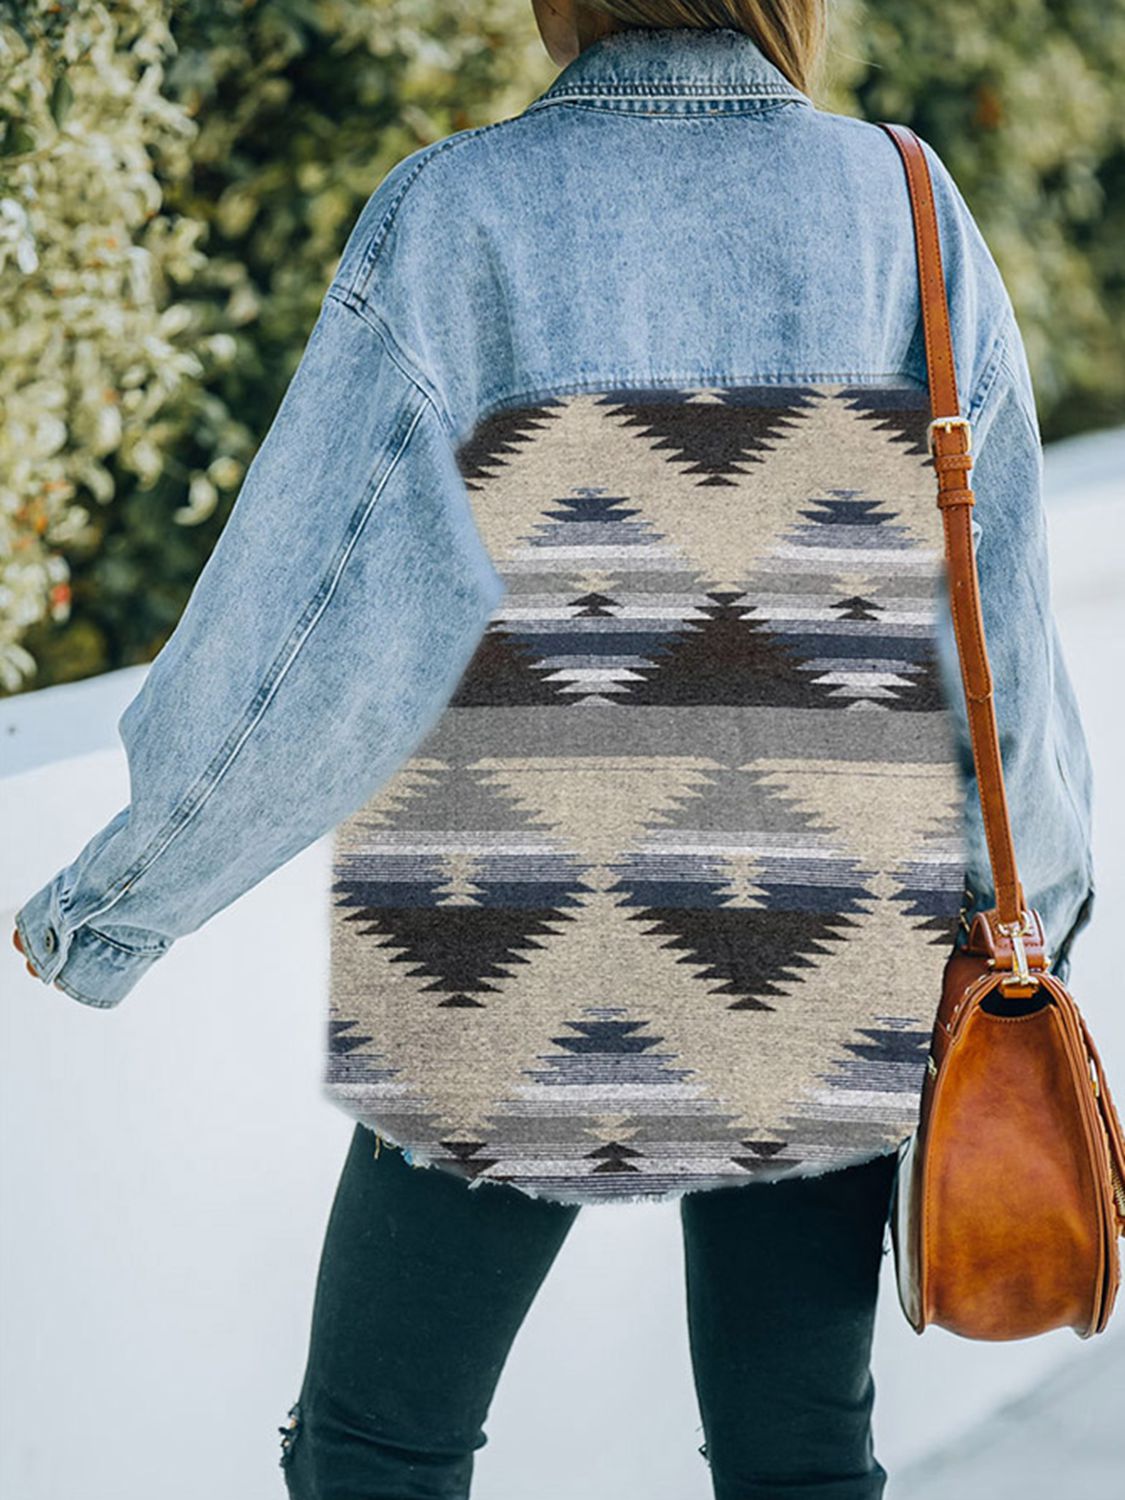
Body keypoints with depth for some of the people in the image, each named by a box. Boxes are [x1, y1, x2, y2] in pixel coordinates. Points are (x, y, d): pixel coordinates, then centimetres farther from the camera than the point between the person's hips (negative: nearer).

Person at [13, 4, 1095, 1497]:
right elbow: (1000, 628, -1)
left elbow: (307, 618, -12)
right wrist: (1039, 893, 16)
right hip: (827, 985, 2)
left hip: (506, 984, -2)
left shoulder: (456, 215, -11)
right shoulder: (904, 213, -5)